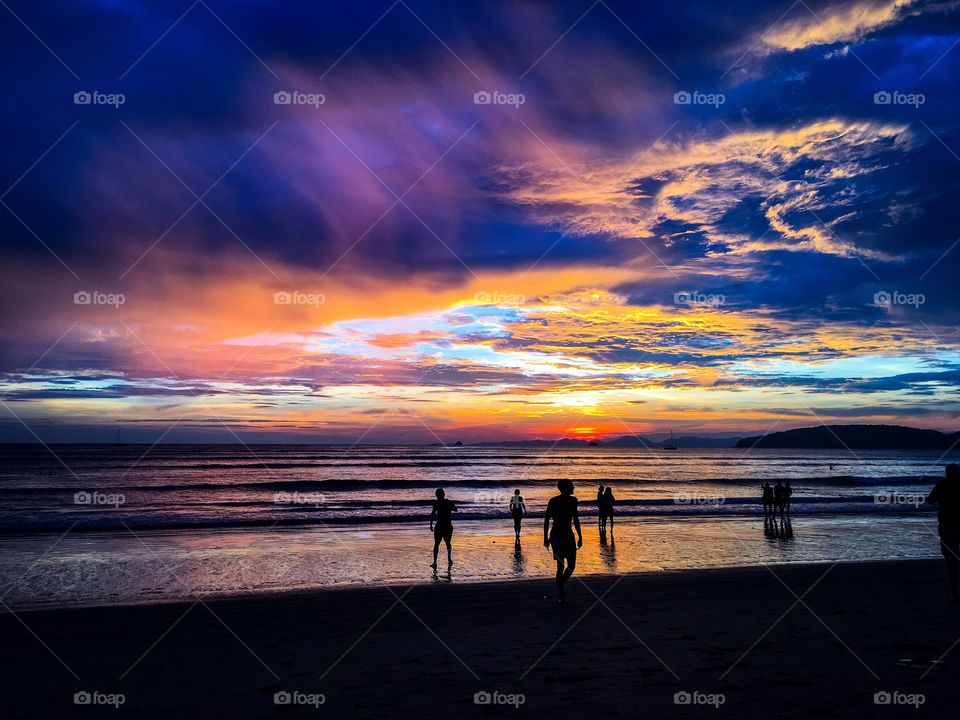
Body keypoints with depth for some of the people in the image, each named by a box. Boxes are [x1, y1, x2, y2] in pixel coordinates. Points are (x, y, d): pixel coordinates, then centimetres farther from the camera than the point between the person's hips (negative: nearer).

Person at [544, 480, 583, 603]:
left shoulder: (573, 500, 6)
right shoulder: (554, 501, -9)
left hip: (569, 536, 5)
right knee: (560, 566, -3)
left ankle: (560, 587, 20)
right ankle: (561, 595, 0)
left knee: (572, 566, 7)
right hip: (556, 536, -5)